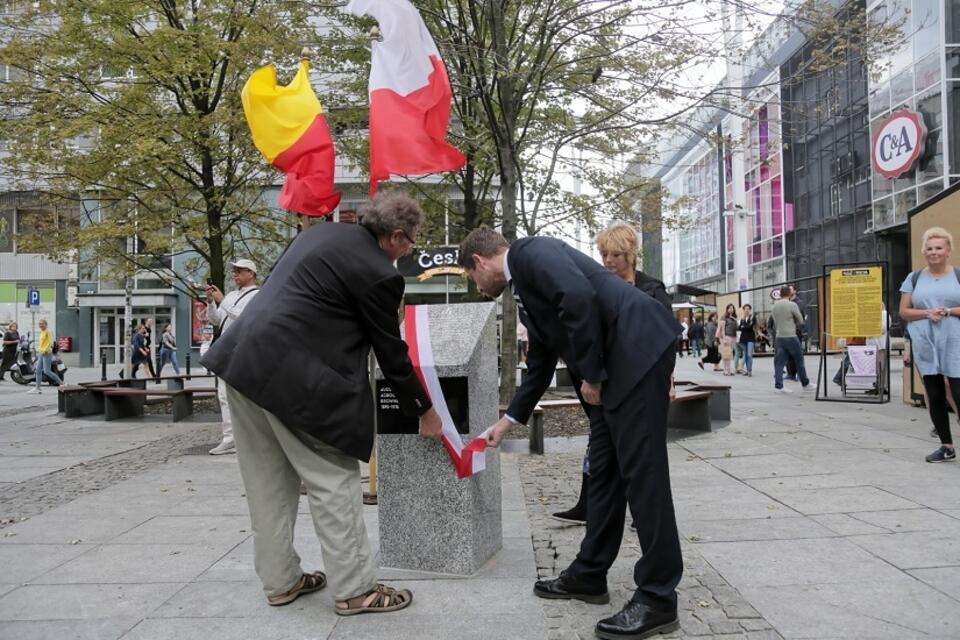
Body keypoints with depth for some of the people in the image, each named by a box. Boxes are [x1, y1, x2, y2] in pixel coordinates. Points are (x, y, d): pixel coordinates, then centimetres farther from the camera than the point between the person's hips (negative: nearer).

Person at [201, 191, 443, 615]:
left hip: (241, 358, 9)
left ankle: (280, 581, 27)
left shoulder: (322, 233, 16)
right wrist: (424, 412, 10)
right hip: (289, 375, -9)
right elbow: (391, 353, -3)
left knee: (270, 481, 16)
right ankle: (355, 590, 11)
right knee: (334, 479, 2)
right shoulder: (378, 274, -9)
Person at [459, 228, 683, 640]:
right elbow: (539, 365, 30)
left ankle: (658, 599, 2)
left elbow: (579, 298, -22)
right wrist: (509, 421, 37)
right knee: (604, 471, 14)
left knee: (641, 470, -7)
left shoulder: (530, 252, -5)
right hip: (609, 367, 10)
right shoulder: (524, 286, 24)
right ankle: (589, 575, 25)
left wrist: (590, 375, -15)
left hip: (637, 351, -10)